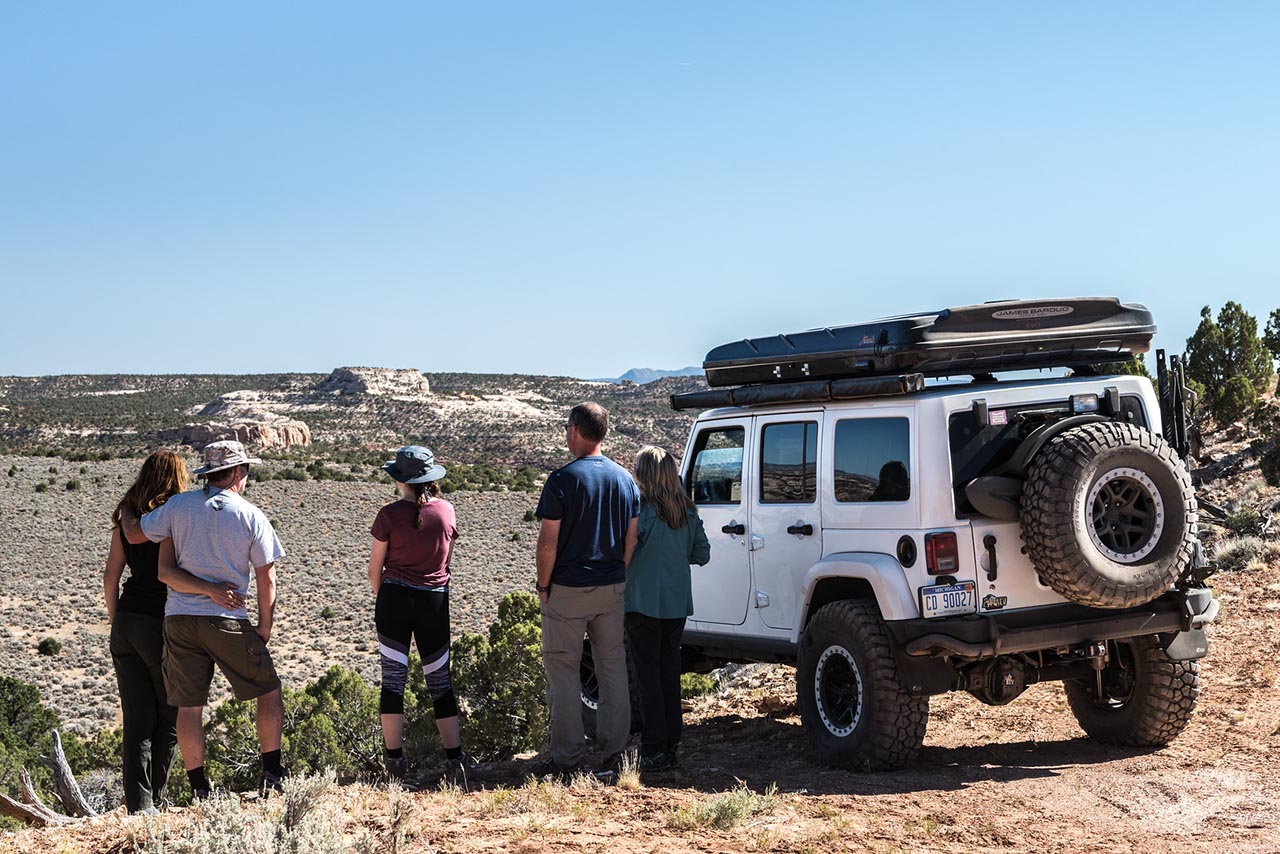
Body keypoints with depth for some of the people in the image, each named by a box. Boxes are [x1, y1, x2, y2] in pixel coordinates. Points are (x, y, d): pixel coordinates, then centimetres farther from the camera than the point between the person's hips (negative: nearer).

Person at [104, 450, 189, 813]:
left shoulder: (127, 518, 6)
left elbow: (110, 575, 7)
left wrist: (115, 617, 19)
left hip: (126, 621, 5)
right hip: (161, 624, -5)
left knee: (137, 721, 8)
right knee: (171, 718, 11)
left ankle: (138, 805, 6)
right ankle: (153, 801, 14)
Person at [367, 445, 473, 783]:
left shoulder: (390, 515, -8)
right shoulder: (446, 511, 0)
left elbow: (375, 568, -1)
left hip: (394, 598, -2)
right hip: (435, 601, 2)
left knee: (393, 678, 3)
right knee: (439, 679, 10)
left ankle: (395, 761, 2)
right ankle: (455, 758, 8)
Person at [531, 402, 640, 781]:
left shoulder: (563, 479, -12)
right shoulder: (624, 479, 5)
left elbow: (548, 542, -13)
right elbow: (631, 539, 8)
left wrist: (543, 584, -2)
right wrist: (618, 578, 15)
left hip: (568, 590, -5)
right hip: (612, 589, 5)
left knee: (563, 668, 3)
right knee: (613, 667, 10)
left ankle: (567, 757, 5)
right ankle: (614, 752, 13)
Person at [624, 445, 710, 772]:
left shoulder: (640, 508, -13)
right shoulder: (688, 511, 5)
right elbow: (702, 554, 10)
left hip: (644, 603, -6)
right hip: (677, 604, 6)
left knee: (648, 674, -1)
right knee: (670, 673, 13)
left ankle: (654, 749, -1)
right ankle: (672, 744, 18)